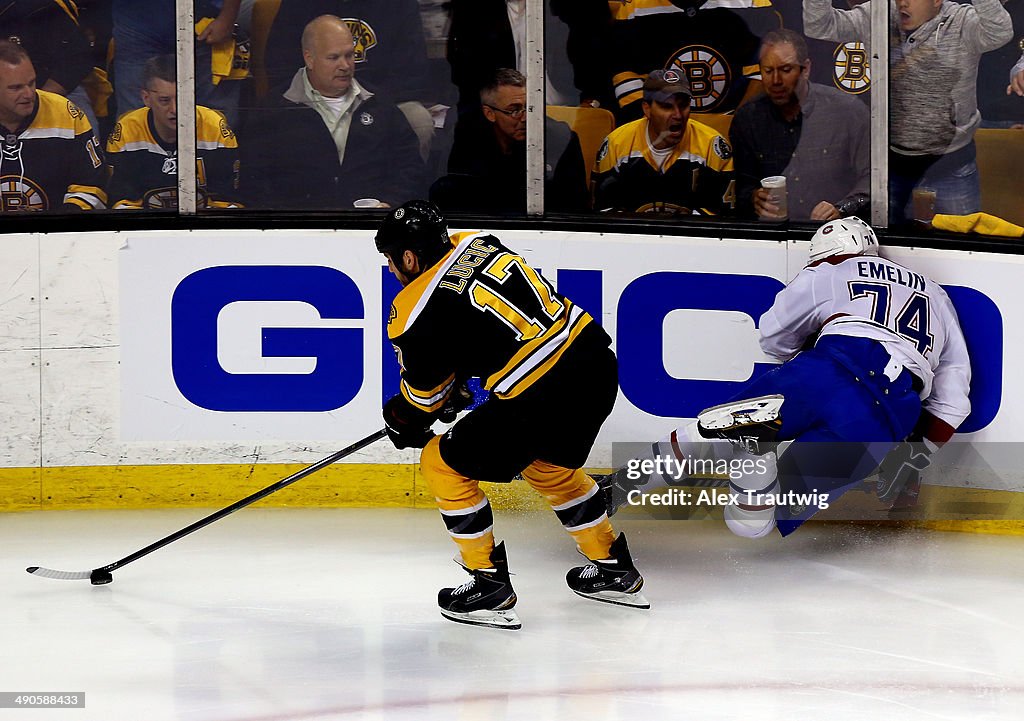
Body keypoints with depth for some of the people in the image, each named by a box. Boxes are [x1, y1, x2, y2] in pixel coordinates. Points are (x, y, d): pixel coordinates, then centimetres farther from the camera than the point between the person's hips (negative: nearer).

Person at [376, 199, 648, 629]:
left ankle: (490, 587, 14)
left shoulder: (417, 312, -8)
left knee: (444, 464, 11)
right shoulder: (475, 243, 11)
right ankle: (614, 570, 40)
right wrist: (457, 382, 33)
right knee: (549, 465, 33)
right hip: (594, 359, 8)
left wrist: (403, 422, 29)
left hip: (541, 396, -8)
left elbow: (423, 395, 8)